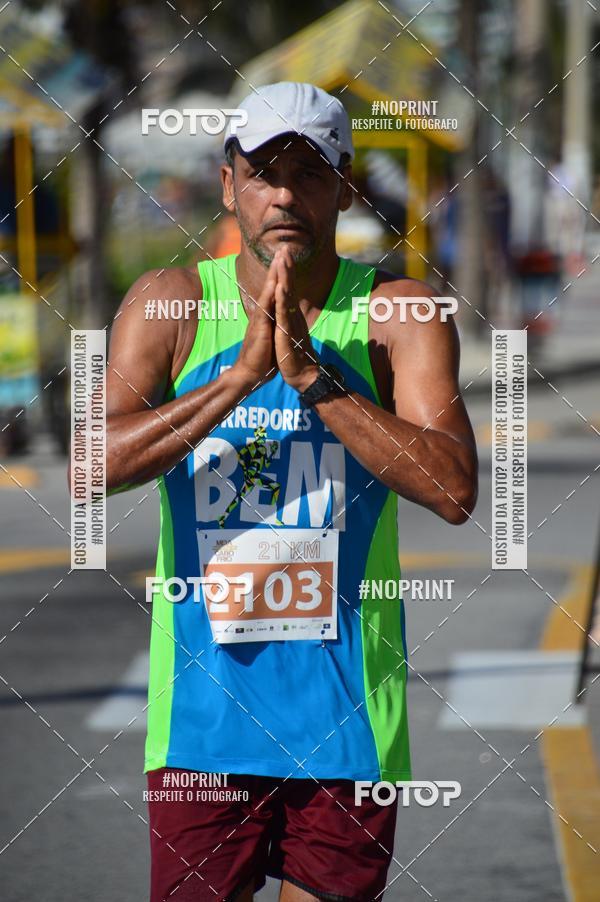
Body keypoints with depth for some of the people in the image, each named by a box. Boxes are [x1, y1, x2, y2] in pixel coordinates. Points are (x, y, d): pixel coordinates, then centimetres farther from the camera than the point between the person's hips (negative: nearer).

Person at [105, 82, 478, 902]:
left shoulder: (395, 313, -2)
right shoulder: (169, 305, 0)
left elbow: (454, 491, -15)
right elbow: (91, 468, -13)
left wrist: (310, 373, -21)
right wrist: (241, 375, -20)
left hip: (346, 718, 0)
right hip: (202, 711, 0)